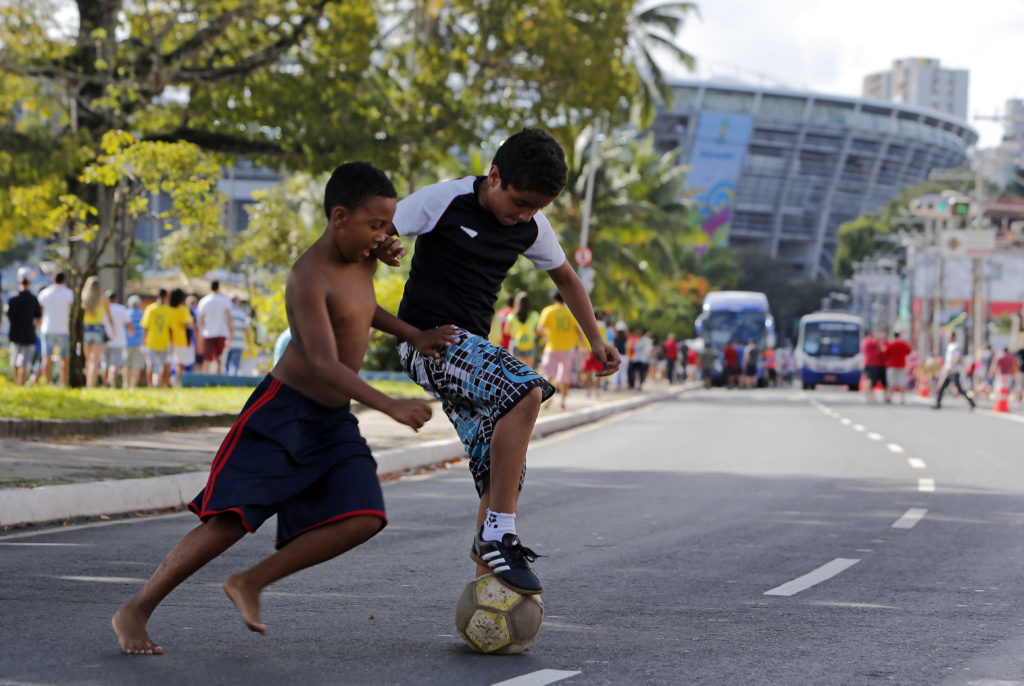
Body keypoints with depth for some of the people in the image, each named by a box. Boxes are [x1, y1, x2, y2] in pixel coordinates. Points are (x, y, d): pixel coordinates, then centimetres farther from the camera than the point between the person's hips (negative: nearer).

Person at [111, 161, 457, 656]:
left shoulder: (364, 260, 6)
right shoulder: (309, 276, -20)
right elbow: (324, 362, -30)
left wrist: (413, 337, 17)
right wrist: (390, 406, -38)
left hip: (335, 421, 8)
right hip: (283, 410, -8)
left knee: (363, 519, -13)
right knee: (231, 519, -13)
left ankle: (249, 583, -1)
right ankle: (134, 612, 0)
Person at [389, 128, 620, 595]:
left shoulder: (530, 226, 7)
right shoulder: (444, 201, -12)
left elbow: (565, 278, 23)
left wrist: (596, 340, 17)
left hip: (471, 348, 8)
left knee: (503, 468, -2)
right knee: (526, 393, -29)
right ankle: (499, 536, -26)